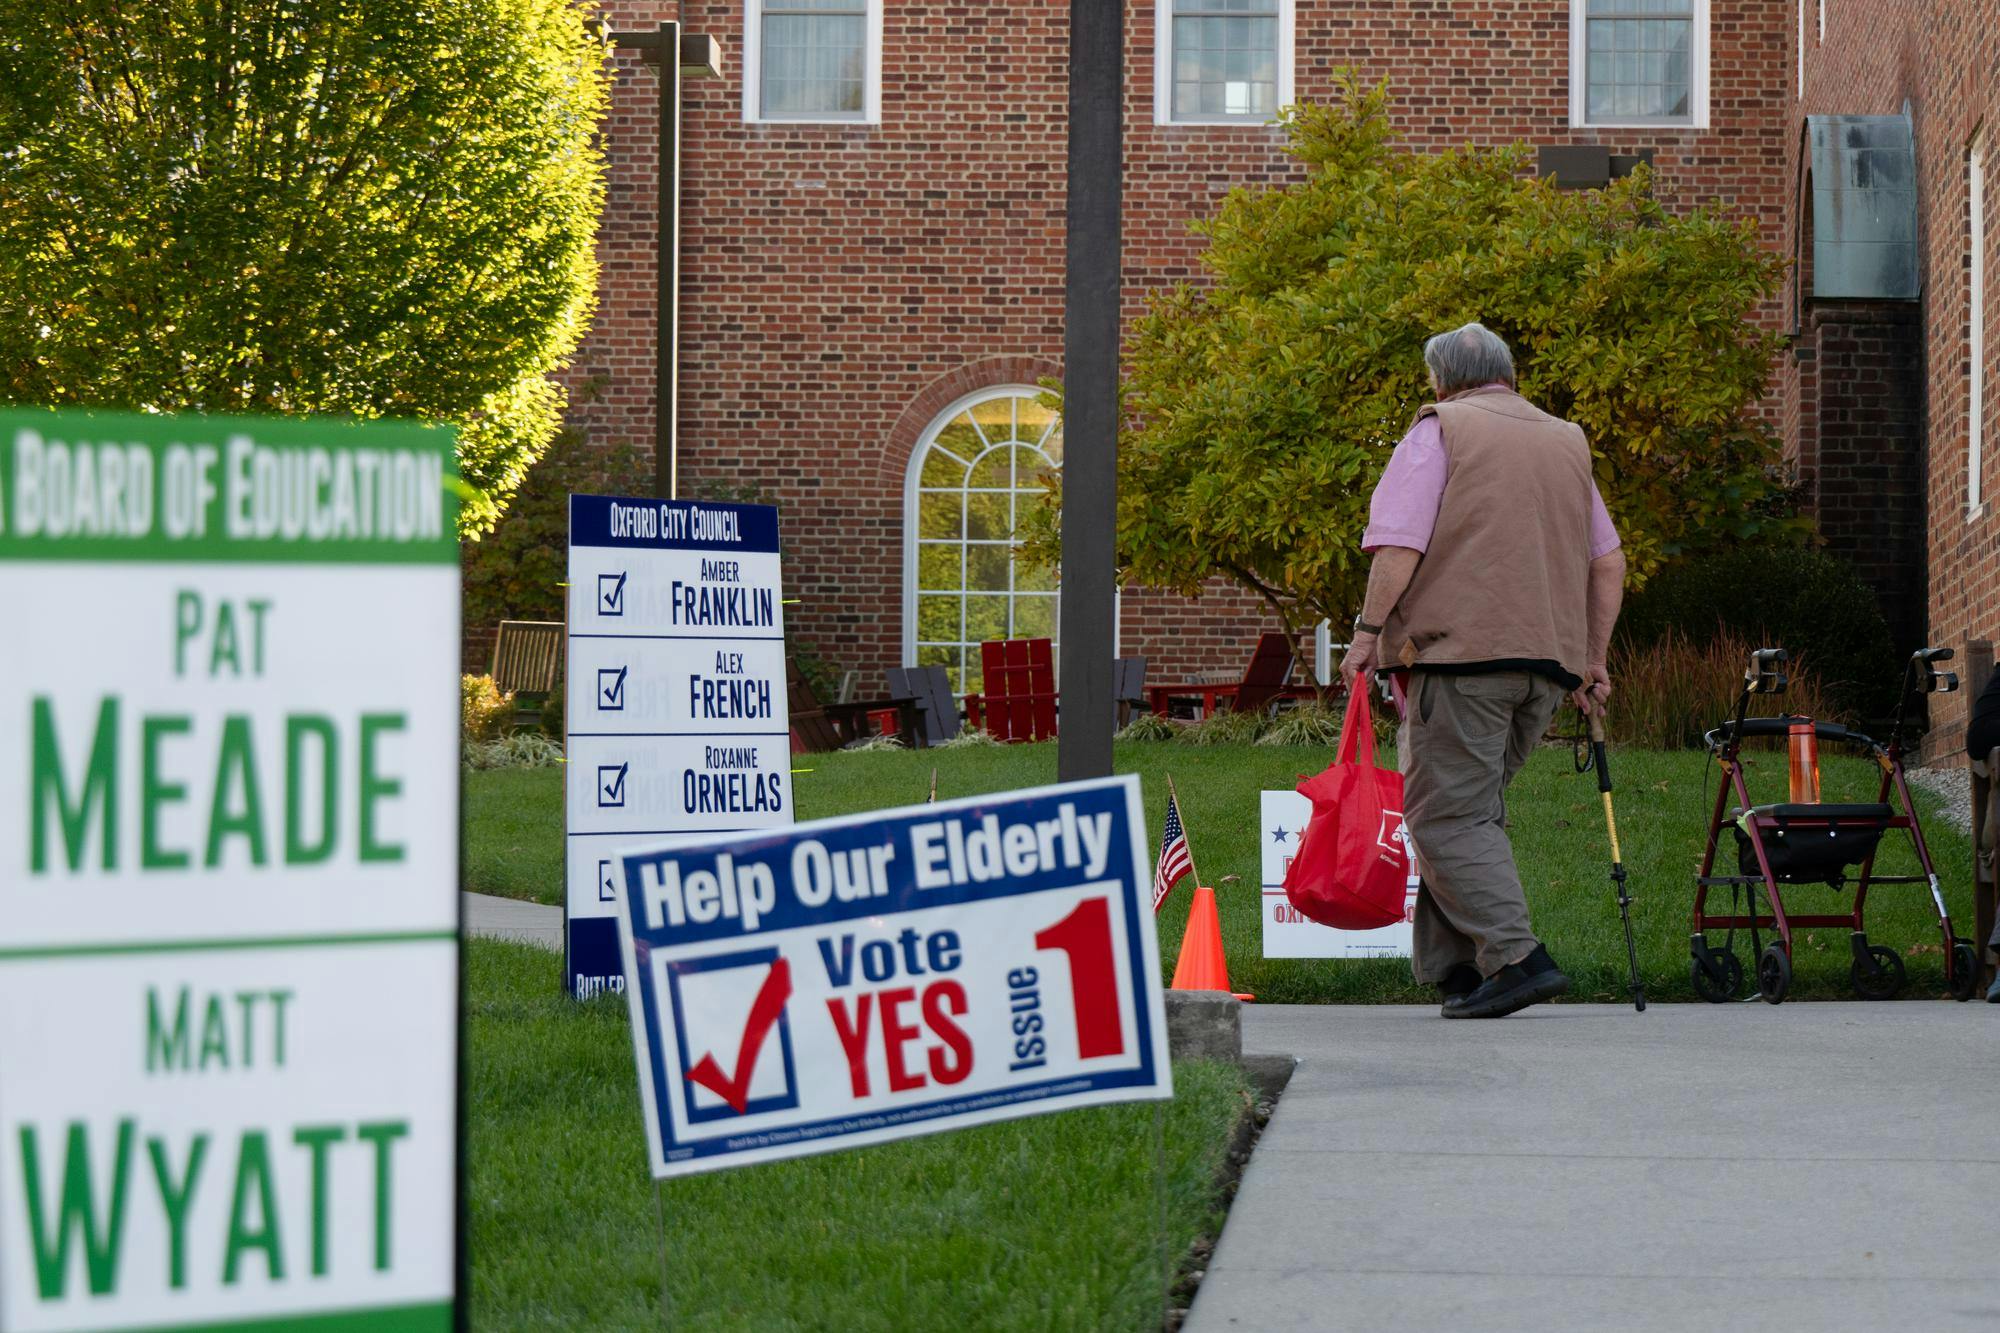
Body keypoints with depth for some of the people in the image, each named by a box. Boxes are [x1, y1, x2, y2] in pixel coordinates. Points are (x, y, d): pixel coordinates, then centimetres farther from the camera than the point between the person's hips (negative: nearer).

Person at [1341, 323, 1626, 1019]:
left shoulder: (1440, 430, 3)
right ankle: (1450, 963, 10)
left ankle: (1516, 957, -18)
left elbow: (1401, 544, -9)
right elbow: (1607, 560, 20)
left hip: (1462, 648, -6)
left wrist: (1369, 630, -5)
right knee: (1473, 808, 15)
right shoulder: (1567, 441, 22)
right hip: (1551, 659, 6)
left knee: (1448, 813, -6)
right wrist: (1593, 660, 23)